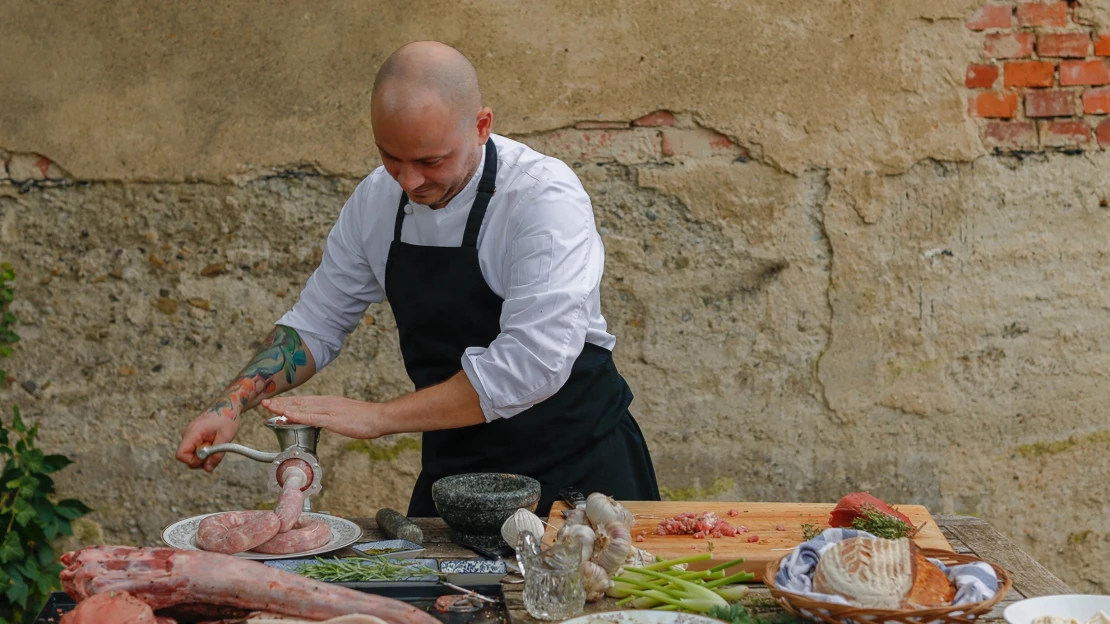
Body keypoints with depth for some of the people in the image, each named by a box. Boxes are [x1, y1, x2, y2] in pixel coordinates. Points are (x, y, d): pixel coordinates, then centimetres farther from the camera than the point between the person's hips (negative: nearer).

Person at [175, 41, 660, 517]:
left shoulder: (544, 198, -24)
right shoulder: (375, 201, -4)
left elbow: (534, 364, -31)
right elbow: (316, 323, 8)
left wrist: (378, 417, -27)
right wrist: (231, 404, -8)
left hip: (578, 463, -4)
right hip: (455, 466, 5)